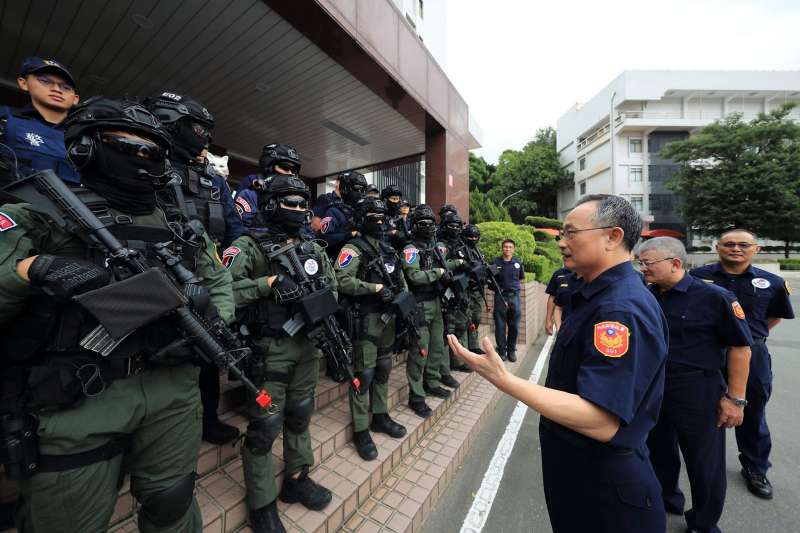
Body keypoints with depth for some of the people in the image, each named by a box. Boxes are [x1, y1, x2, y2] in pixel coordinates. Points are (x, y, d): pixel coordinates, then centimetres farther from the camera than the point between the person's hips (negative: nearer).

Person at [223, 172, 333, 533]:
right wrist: (266, 283, -25)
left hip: (307, 345, 6)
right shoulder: (248, 246, -8)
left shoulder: (312, 248, 9)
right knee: (265, 428, 7)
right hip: (270, 349, -5)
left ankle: (296, 479, 41)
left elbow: (332, 285, 14)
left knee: (300, 417, 20)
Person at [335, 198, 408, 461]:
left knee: (383, 370, 18)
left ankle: (380, 416, 36)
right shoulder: (353, 249, -9)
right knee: (364, 374, 2)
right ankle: (361, 430, 19)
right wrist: (376, 288, -22)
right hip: (366, 319, -7)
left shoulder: (388, 249, 14)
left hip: (388, 317, 7)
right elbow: (342, 280, -22)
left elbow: (400, 278, 19)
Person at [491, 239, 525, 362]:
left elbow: (521, 277, 19)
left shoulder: (518, 262, 5)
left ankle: (512, 350, 23)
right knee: (500, 325, 4)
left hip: (514, 296, 2)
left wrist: (512, 284, 10)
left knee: (514, 325, 8)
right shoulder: (496, 262, -3)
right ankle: (501, 350, 17)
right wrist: (496, 287, -7)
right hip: (500, 296, -2)